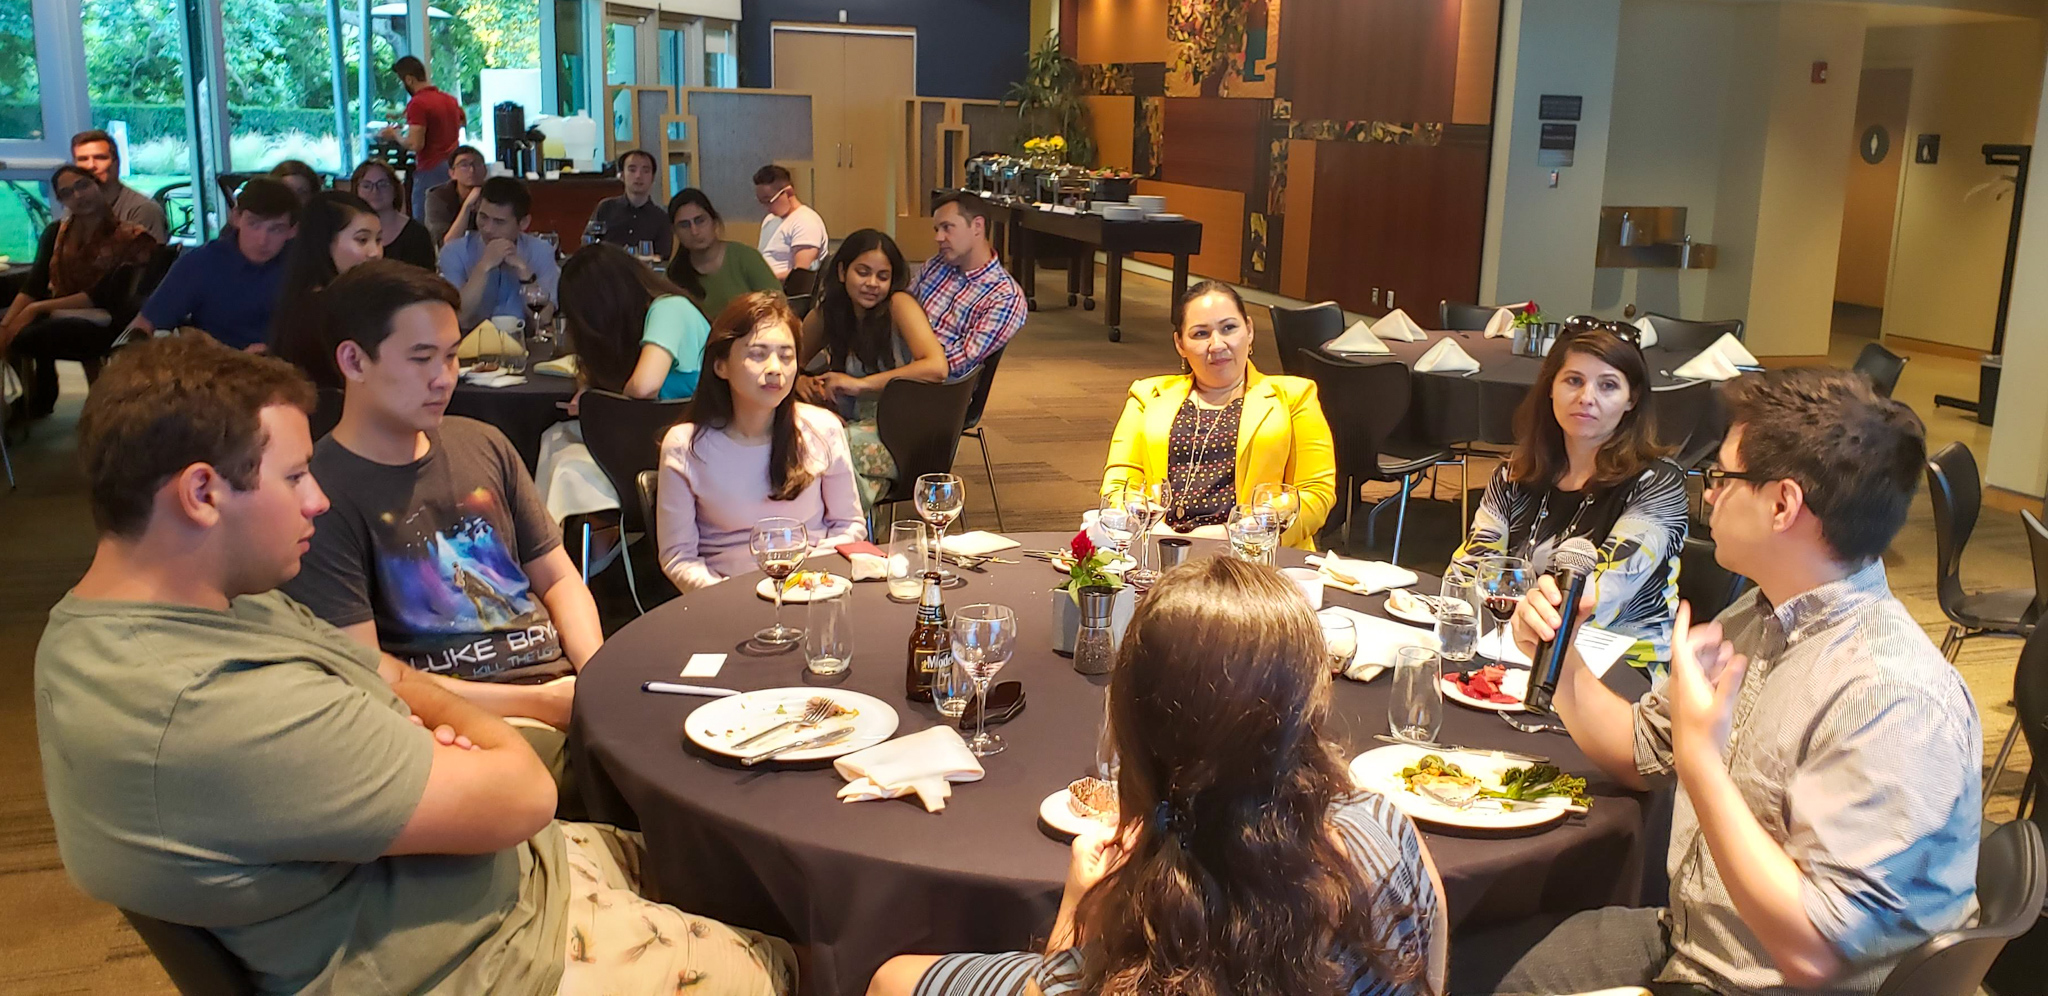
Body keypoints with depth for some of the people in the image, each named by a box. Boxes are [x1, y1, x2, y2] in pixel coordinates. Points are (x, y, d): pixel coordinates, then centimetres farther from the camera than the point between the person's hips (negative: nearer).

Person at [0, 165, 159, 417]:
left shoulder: (129, 237, -6)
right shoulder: (55, 232, 11)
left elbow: (103, 297, -14)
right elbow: (34, 285, 1)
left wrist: (37, 308, -21)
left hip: (103, 326, -5)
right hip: (60, 317, 5)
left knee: (29, 337, -31)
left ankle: (38, 406, -4)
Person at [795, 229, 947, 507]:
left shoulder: (898, 305, -8)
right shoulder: (824, 315, 8)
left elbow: (937, 367, -22)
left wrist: (860, 384, -21)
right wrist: (799, 381, -2)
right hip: (858, 424, 5)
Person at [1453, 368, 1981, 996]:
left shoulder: (1898, 698, -28)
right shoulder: (1762, 616, 1)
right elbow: (1641, 753, 13)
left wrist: (1699, 755, -30)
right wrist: (1562, 657, -3)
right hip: (1684, 939, 8)